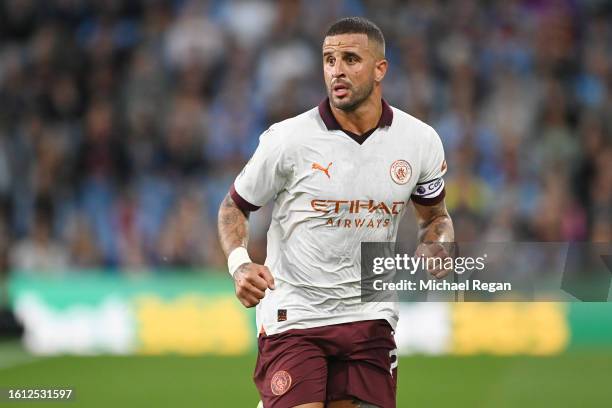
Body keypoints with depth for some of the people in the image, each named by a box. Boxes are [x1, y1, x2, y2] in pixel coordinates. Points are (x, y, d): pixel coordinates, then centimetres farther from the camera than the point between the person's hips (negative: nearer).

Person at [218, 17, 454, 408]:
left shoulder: (421, 140, 0)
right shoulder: (287, 138, -8)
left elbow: (434, 216, 17)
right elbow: (234, 207, 4)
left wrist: (434, 248, -5)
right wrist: (239, 264, -13)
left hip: (370, 316, 3)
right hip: (292, 314, -3)